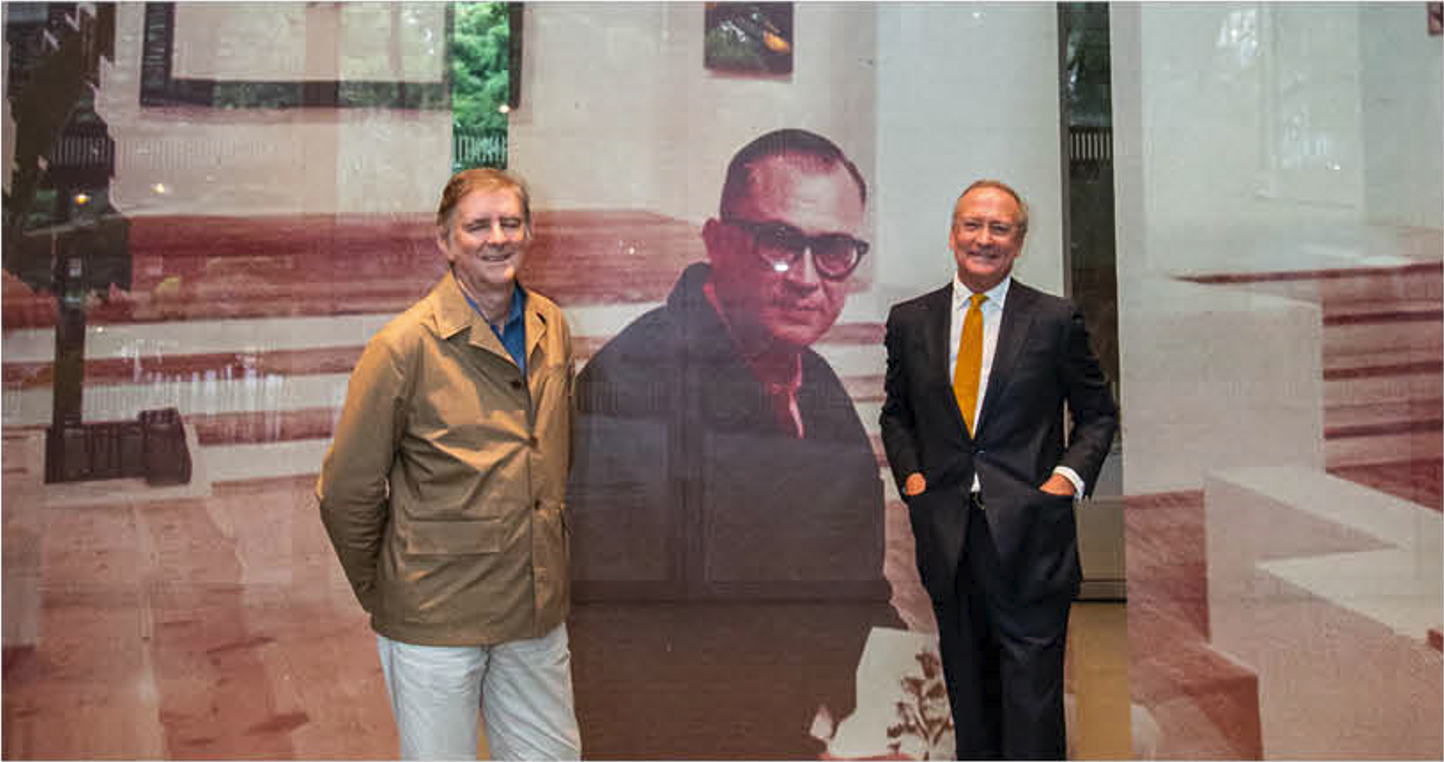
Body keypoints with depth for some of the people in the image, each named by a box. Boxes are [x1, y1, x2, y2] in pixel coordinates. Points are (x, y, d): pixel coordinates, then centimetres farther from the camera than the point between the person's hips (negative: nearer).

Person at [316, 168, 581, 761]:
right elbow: (346, 491, -7)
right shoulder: (404, 345, -14)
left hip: (538, 613, 5)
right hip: (434, 622, -5)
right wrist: (381, 592, 3)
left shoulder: (551, 327, 4)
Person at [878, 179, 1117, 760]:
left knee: (1033, 695, 0)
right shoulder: (909, 321, 7)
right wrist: (910, 473, 2)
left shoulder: (1055, 320, 1)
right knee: (967, 689, 15)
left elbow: (1099, 413, 8)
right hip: (946, 532, 3)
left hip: (1029, 533, -2)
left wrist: (1069, 476, -7)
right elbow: (896, 413, 17)